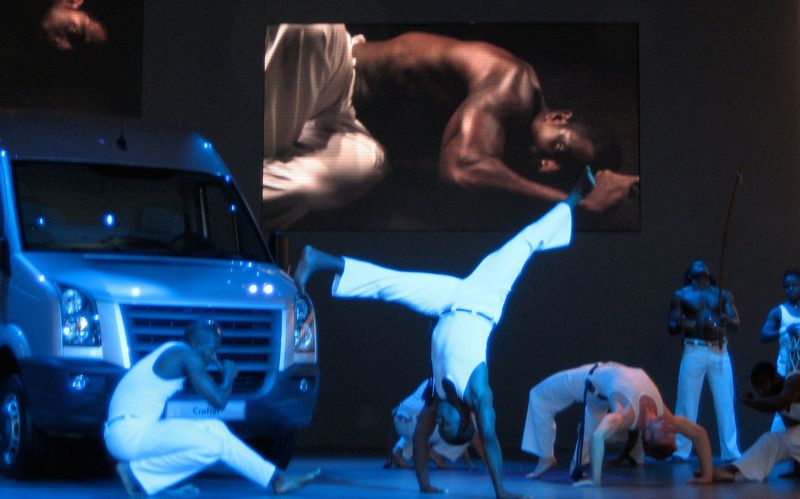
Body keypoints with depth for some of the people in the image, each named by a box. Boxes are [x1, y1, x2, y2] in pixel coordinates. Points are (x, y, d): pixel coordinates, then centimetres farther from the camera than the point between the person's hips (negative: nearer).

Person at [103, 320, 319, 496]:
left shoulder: (173, 350, 17)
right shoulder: (186, 355, -11)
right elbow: (219, 401, -14)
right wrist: (229, 376, 3)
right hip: (129, 434, -10)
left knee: (216, 428, 9)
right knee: (211, 446, -20)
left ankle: (276, 480, 9)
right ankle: (136, 472, -11)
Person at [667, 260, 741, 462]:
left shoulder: (723, 294, 13)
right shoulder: (681, 295, 8)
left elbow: (736, 324, 5)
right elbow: (671, 328, 3)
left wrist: (726, 320, -18)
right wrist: (681, 324, -20)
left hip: (720, 352, 2)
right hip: (694, 351, -2)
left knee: (725, 403, 0)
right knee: (687, 402, -4)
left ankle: (731, 452, 5)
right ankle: (680, 451, 2)